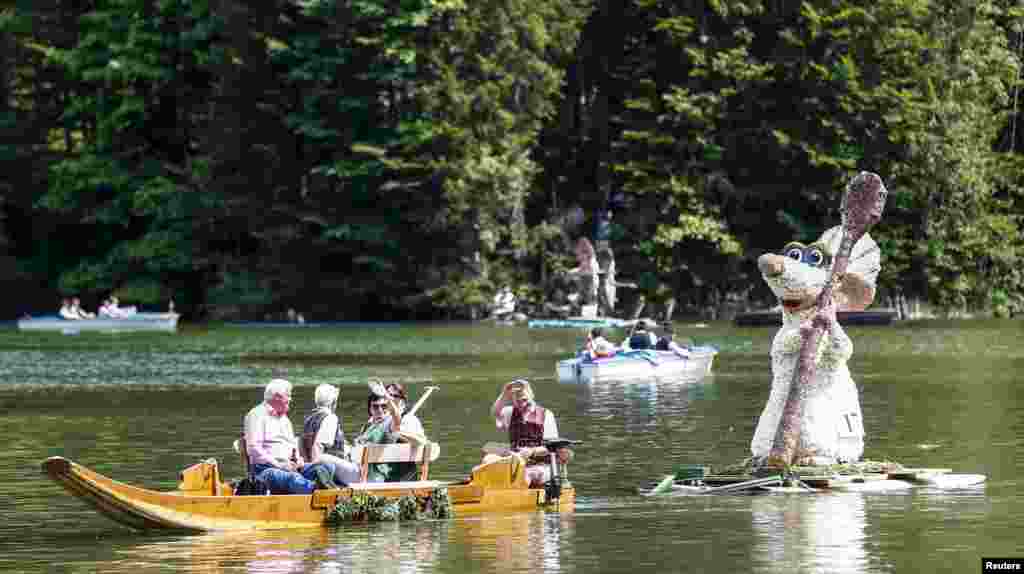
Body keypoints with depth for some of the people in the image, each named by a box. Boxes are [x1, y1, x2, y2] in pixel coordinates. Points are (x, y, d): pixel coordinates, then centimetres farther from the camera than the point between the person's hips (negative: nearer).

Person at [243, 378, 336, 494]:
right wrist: (279, 465, -16)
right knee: (293, 478, -39)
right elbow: (254, 449, -11)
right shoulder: (257, 415, -1)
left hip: (289, 467, 8)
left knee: (328, 467, -13)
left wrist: (298, 459, 6)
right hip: (266, 469, -8)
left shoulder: (284, 418, 26)